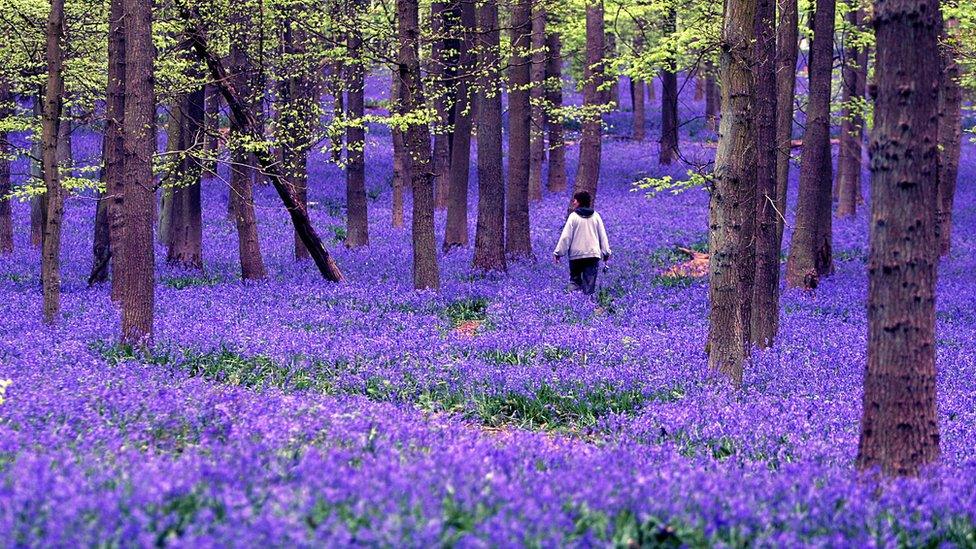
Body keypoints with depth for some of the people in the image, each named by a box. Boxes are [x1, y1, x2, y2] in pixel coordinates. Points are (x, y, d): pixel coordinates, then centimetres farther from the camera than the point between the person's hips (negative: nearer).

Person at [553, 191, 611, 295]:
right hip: (593, 254, 2)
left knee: (575, 280, 8)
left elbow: (565, 236, -7)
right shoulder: (596, 216, 6)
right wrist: (606, 252, 16)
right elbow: (603, 236, 10)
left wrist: (558, 252, -2)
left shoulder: (573, 216, -5)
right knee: (590, 282, 4)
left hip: (576, 255, -2)